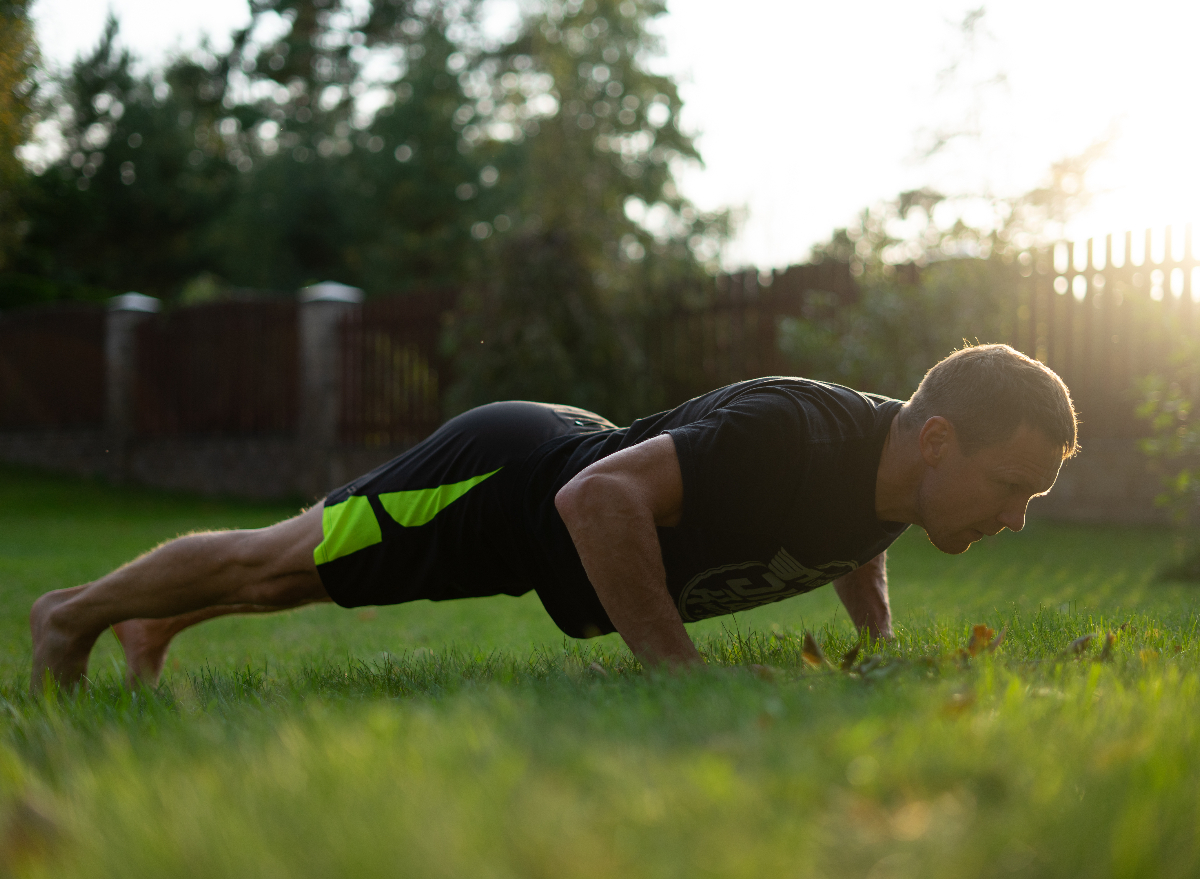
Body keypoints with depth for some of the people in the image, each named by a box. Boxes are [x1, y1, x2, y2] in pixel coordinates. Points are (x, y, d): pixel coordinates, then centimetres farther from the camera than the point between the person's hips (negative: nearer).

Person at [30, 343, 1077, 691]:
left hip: (565, 458, 8)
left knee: (315, 569, 28)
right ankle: (79, 610, 36)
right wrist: (679, 674, -42)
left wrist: (883, 648, 0)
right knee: (282, 565, 12)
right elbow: (601, 498, -45)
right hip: (497, 479, -8)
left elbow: (854, 544, 13)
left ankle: (157, 625, 52)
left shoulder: (897, 469, -12)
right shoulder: (787, 439, -40)